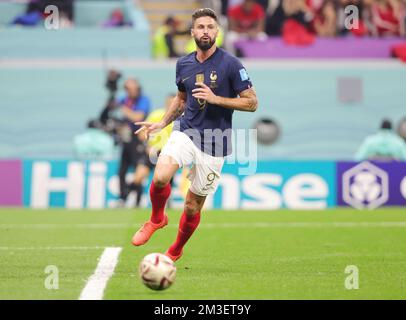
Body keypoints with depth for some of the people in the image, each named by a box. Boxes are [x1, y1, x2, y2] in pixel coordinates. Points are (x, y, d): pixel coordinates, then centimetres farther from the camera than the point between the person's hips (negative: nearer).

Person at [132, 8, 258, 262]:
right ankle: (157, 218, 4)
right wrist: (162, 123, 11)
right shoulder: (184, 64, 6)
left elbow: (252, 103, -9)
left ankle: (176, 251, 32)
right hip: (185, 133, 3)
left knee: (193, 206, 5)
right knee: (160, 177, -27)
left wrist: (215, 98, -18)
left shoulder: (230, 64, -9)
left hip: (214, 143, -3)